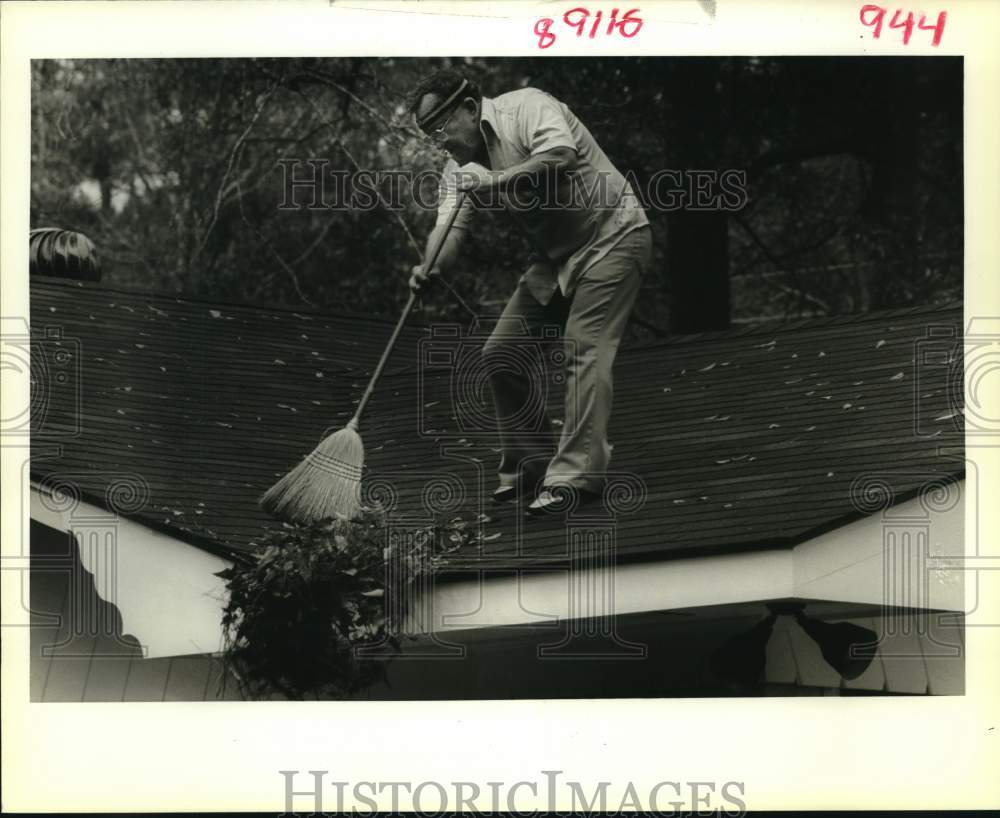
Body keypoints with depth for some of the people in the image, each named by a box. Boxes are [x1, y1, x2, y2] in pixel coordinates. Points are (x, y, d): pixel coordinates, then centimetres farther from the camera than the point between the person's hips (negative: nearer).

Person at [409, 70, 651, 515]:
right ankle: (533, 464, 15)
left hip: (612, 234, -8)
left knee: (584, 349, -19)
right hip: (555, 256, 8)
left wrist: (495, 181, -31)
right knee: (500, 353, 4)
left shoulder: (526, 106, -17)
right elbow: (450, 226, -9)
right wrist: (432, 268, -30)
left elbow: (561, 156, -36)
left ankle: (577, 474, -21)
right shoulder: (460, 167, 4)